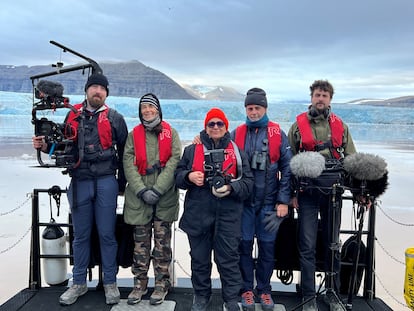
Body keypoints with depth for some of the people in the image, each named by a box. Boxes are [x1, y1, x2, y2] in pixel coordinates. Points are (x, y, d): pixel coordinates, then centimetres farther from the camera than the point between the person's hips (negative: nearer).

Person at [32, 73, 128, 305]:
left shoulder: (114, 118, 2)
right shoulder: (73, 115, 9)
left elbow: (124, 152, 5)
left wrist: (122, 183, 6)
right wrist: (46, 145, -4)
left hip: (106, 182, -2)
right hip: (79, 183, 2)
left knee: (107, 234, 3)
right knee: (81, 235, 11)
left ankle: (110, 283, 18)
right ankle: (79, 283, 25)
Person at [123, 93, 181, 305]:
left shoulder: (170, 133, 5)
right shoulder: (133, 135, 9)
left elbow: (174, 161, -5)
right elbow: (128, 164, 0)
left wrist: (158, 188, -13)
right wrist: (141, 190, -12)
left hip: (165, 196, -1)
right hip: (139, 196, 1)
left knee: (162, 242, 5)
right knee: (140, 243, 7)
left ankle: (161, 285, 17)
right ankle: (140, 284, 21)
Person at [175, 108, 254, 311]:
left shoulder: (237, 152, 9)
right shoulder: (191, 150, 10)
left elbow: (247, 181, 4)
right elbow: (178, 175, 12)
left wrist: (231, 188, -14)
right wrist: (189, 176, -10)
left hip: (228, 215, -1)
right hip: (198, 214, 1)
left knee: (228, 258, 3)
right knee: (199, 258, 12)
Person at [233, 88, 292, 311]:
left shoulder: (278, 134, 0)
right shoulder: (236, 134, 4)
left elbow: (287, 168, -2)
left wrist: (283, 201, -5)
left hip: (269, 202, 0)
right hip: (243, 201, 1)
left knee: (267, 247, 8)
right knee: (244, 245, 7)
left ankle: (264, 289, 25)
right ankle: (247, 289, 23)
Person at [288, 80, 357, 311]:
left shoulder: (340, 126, 9)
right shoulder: (298, 125, 2)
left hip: (333, 192, 3)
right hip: (307, 193, -2)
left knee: (332, 244, 12)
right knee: (308, 246, 0)